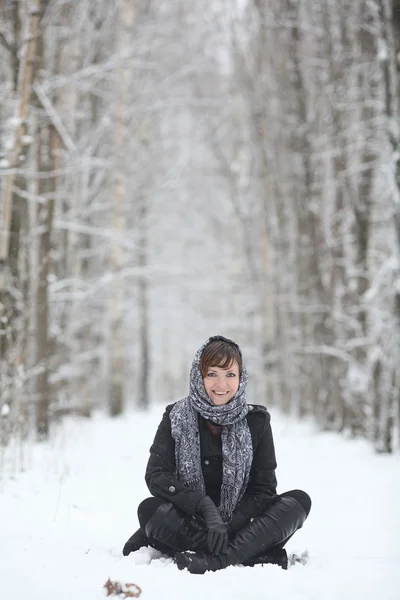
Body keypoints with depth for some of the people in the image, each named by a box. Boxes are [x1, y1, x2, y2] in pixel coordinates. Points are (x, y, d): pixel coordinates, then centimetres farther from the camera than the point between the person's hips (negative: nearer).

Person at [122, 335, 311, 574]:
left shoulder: (256, 420, 1)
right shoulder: (176, 418, 0)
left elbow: (264, 487, -2)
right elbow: (156, 475, -11)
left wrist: (229, 527, -19)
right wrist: (205, 506, -26)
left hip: (239, 525, 1)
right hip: (191, 522, -1)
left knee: (299, 500, -20)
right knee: (150, 509, -30)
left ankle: (218, 559, -38)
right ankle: (261, 555, -32)